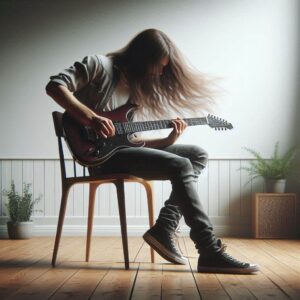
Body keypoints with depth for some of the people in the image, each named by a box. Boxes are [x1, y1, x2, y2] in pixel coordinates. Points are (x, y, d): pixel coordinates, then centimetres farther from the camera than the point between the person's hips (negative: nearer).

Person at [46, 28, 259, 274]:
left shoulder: (135, 87, 20)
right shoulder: (99, 66, -2)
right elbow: (55, 86, -15)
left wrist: (168, 141, 2)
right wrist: (91, 118, -24)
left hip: (120, 148, 9)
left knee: (198, 155, 3)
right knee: (180, 166, -23)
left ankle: (164, 230, -8)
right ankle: (211, 253, -24)